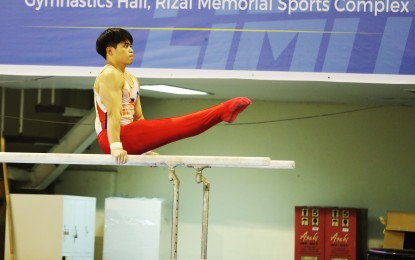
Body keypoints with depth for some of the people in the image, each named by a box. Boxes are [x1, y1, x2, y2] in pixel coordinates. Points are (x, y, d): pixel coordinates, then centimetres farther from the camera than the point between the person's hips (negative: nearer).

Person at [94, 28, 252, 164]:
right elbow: (113, 113, -22)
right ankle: (224, 111, -28)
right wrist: (115, 147, -29)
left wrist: (146, 148, 19)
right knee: (173, 127, -19)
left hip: (128, 136, 10)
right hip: (110, 137, -10)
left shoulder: (131, 79, 20)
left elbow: (138, 117, 22)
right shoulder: (109, 75, -11)